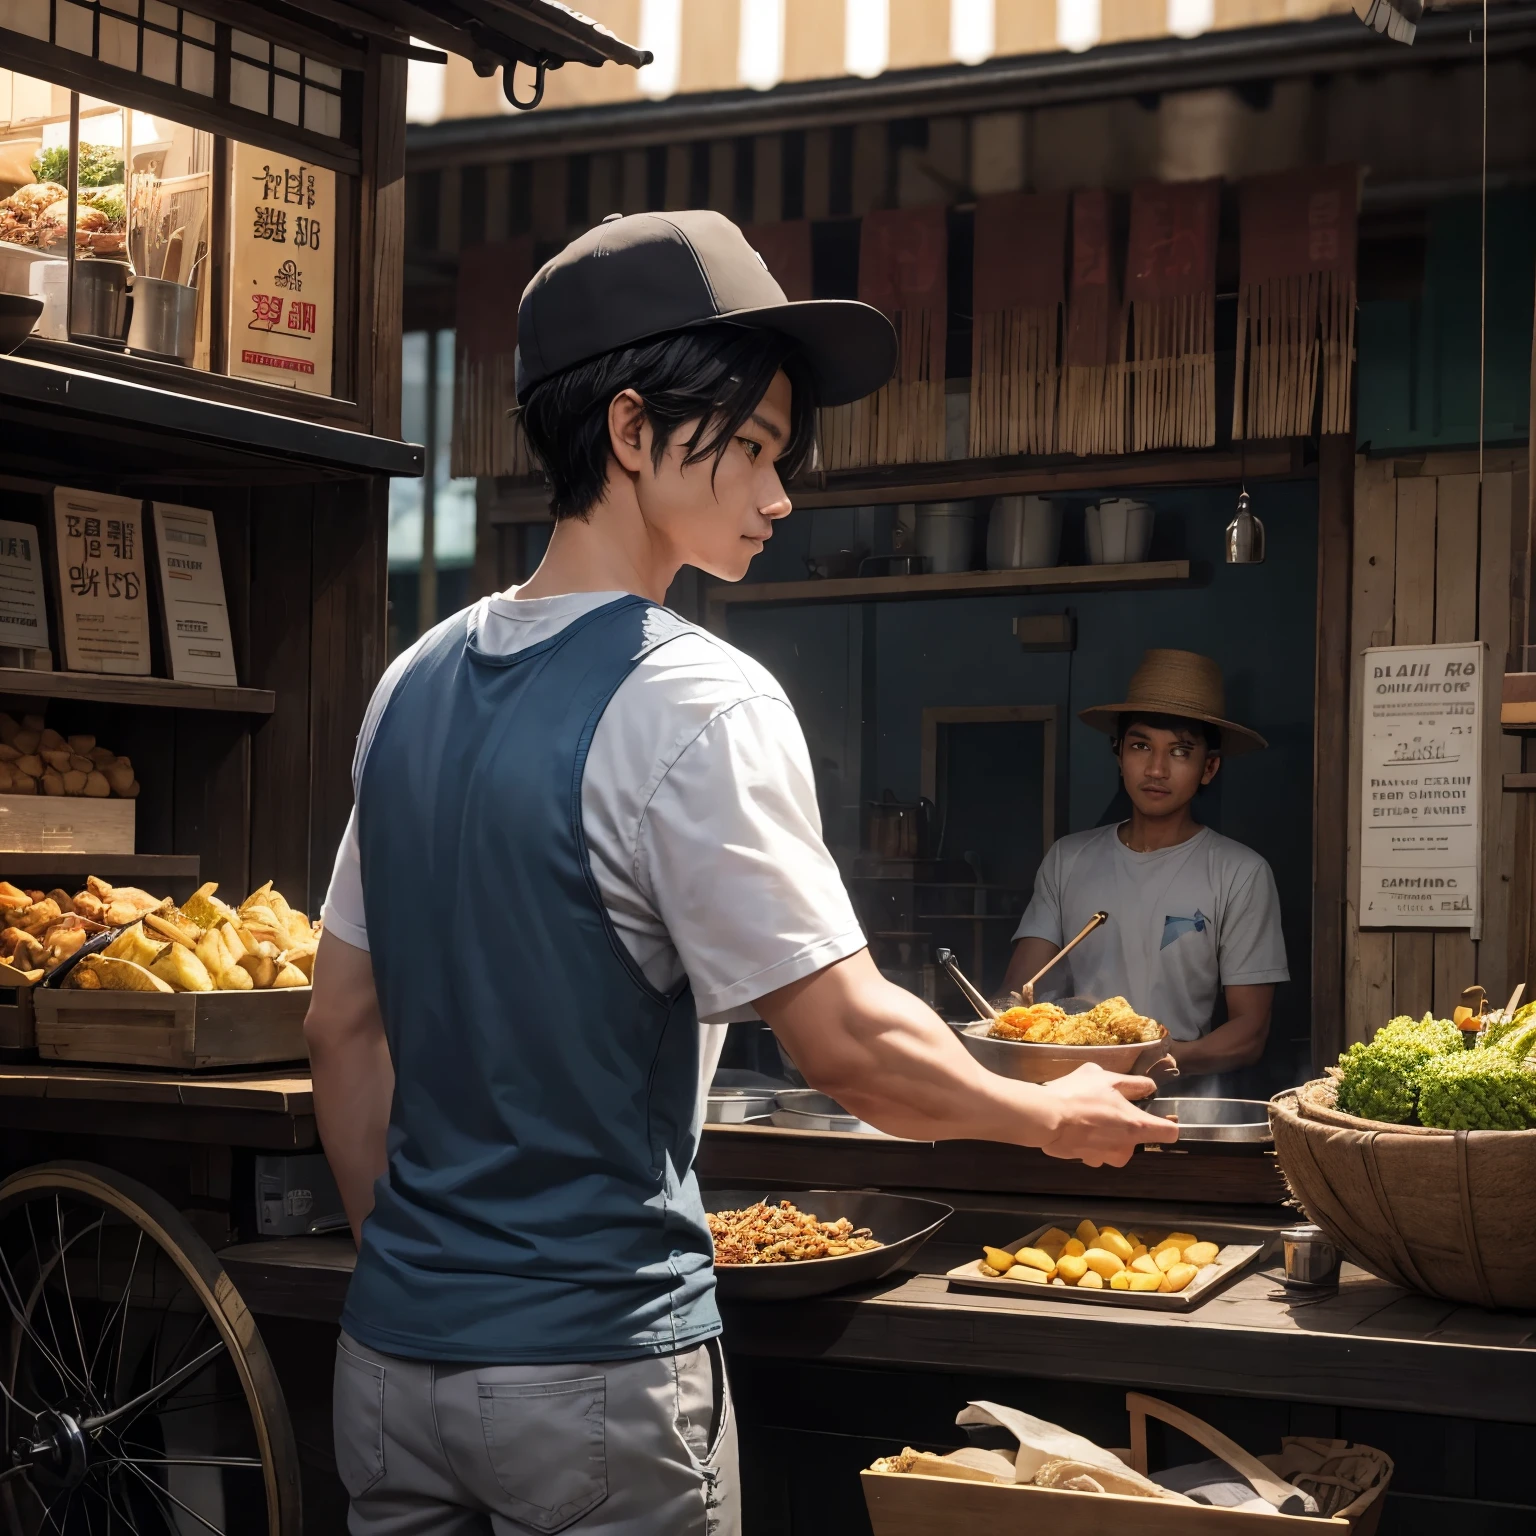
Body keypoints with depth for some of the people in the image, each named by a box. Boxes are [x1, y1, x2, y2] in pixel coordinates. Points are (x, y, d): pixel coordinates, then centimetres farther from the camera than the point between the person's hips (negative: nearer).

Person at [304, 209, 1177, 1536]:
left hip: (392, 1352, 7)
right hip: (596, 1372, -6)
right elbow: (850, 1040, -17)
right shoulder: (695, 702, -17)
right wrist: (1056, 1116, 0)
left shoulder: (415, 683, 5)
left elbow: (344, 1028, 10)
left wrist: (414, 1261, 18)